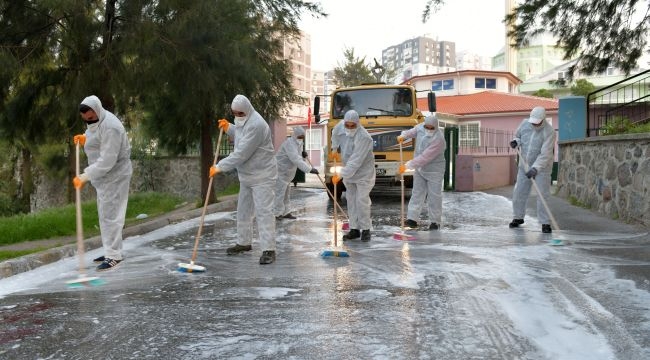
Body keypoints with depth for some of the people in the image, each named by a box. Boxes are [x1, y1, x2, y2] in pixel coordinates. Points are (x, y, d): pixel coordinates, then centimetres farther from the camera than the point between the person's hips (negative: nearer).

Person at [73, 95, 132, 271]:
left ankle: (114, 256, -2)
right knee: (105, 214, 15)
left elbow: (107, 161, -30)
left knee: (110, 215, -8)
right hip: (104, 175, 10)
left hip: (115, 175, -10)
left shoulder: (110, 127, -26)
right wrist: (85, 139, 4)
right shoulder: (95, 121, 5)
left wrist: (85, 176, -32)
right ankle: (111, 251, 24)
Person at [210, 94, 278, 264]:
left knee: (263, 211, -12)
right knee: (243, 209, 16)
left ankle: (269, 249, -11)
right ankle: (244, 242, 30)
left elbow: (241, 154, -28)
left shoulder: (256, 125, -25)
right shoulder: (243, 121, 7)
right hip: (247, 175, 10)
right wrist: (228, 128, 8)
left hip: (262, 175, -10)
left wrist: (219, 167, -22)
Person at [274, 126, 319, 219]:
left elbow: (299, 158, 14)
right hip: (280, 170, -10)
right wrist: (309, 169, -43)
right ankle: (277, 213, -2)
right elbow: (296, 159, -36)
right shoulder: (290, 143, -24)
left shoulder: (299, 144, 8)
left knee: (286, 193, 14)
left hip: (287, 172, 10)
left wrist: (303, 155, -10)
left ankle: (285, 212, 21)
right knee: (280, 192, -9)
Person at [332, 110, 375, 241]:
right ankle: (354, 229, 17)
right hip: (349, 174, 7)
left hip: (363, 175, -7)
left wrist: (342, 174, -32)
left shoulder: (364, 137, -23)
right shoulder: (344, 133, 2)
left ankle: (365, 229, 7)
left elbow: (356, 160, -29)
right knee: (351, 202, 9)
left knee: (362, 202, -6)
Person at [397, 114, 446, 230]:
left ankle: (435, 221, 11)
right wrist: (403, 136, -6)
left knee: (434, 196, 0)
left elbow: (425, 157, -29)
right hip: (419, 169, 6)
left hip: (434, 171, -6)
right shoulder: (420, 127, -5)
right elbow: (412, 132, 18)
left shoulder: (438, 139, -27)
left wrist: (408, 165, -28)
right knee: (417, 193, 6)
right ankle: (412, 219, 8)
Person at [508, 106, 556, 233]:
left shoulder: (549, 132, -22)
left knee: (543, 195, -7)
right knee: (519, 192, 9)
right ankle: (518, 217, 26)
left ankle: (545, 223, 2)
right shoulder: (525, 123, -6)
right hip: (524, 165, 5)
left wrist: (535, 169, -38)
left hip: (541, 167, -5)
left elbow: (545, 154, -28)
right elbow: (518, 136, 13)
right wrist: (516, 142, -11)